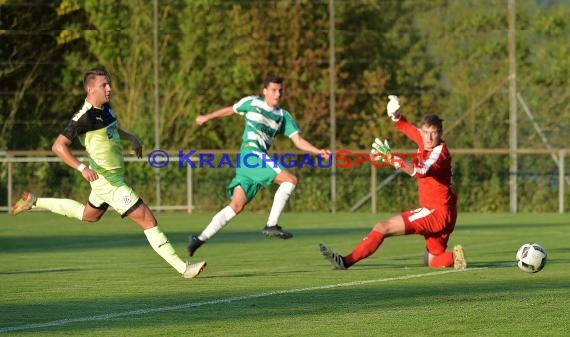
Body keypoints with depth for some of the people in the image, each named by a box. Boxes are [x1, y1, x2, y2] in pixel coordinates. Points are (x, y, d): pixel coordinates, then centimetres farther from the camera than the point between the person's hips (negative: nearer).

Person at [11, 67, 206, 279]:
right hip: (108, 181, -10)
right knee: (148, 220, -10)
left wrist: (131, 137, 11)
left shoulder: (105, 107, 4)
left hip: (114, 176, 10)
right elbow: (58, 146, -23)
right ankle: (182, 268, -7)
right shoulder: (85, 117, -24)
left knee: (89, 215, 33)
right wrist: (82, 168, -33)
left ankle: (34, 202, 39)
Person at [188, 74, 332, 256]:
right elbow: (230, 110, 23)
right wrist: (207, 117, 35)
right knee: (290, 179, -18)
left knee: (237, 205, 1)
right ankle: (271, 225, -19)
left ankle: (201, 238, 5)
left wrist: (319, 152, -7)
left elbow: (298, 141, 9)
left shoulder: (283, 116, 16)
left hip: (260, 158, 6)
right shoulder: (252, 102, 6)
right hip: (250, 153, -6)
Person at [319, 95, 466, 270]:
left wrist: (391, 158, -48)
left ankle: (346, 261, -16)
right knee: (432, 262, 19)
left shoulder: (440, 152, -19)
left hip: (437, 212, -10)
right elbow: (412, 130, 25)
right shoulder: (427, 144, 7)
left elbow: (421, 171, -39)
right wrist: (396, 116, 3)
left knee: (383, 227, -14)